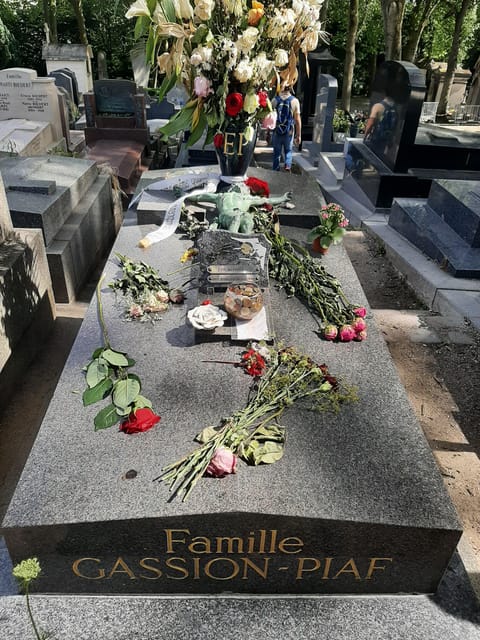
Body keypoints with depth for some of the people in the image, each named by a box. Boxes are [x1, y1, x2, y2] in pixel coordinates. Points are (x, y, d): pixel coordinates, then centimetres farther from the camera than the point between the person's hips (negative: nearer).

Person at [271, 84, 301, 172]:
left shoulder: (275, 100, -4)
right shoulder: (294, 101, -7)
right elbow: (297, 120, -6)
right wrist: (299, 135, 1)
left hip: (276, 131, 1)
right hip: (289, 132, 0)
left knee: (277, 152, 14)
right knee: (288, 151, 19)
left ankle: (275, 171, 17)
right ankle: (288, 165, -2)